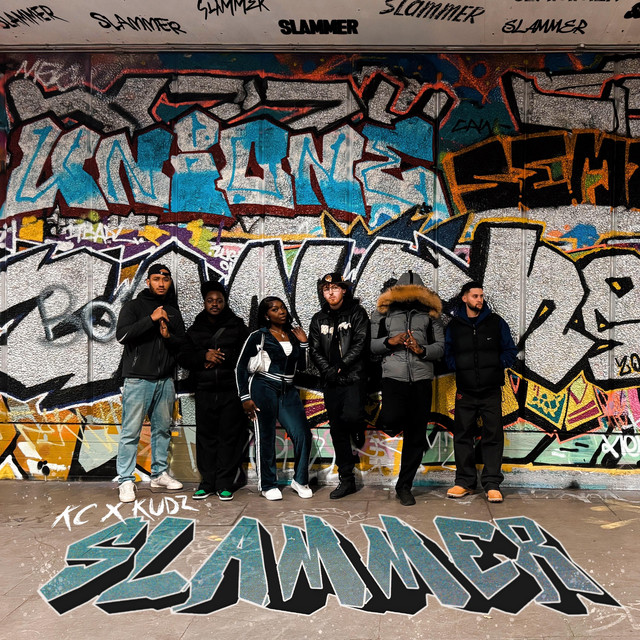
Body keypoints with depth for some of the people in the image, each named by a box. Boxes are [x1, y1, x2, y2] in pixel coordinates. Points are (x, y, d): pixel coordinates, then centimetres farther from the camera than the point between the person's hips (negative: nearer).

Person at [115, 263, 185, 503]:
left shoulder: (173, 312, 15)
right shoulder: (134, 306, 3)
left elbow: (182, 345, 12)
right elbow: (122, 335, -12)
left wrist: (169, 336, -9)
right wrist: (151, 319, -18)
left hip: (165, 380, 5)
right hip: (138, 379, -5)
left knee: (163, 429, 12)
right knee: (131, 432, -4)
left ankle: (159, 474, 24)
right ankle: (126, 481, 3)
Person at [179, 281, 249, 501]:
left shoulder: (237, 326, 7)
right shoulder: (195, 329, 14)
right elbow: (183, 357, 8)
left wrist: (223, 357, -11)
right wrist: (204, 356, -9)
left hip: (232, 391, -2)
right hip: (205, 392, 2)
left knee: (230, 436, 0)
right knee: (206, 436, 5)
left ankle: (225, 484, 9)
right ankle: (207, 482, 15)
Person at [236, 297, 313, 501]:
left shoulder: (293, 334, 11)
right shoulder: (258, 336, -2)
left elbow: (302, 365, 13)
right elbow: (241, 366, -2)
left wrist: (303, 342, 1)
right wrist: (245, 397, -7)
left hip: (288, 392, 4)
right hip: (263, 390, -4)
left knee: (303, 434, -4)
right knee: (265, 438, 2)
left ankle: (299, 480, 15)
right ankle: (267, 485, 18)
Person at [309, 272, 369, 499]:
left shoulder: (356, 313, 2)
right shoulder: (319, 319, 13)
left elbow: (361, 343, -7)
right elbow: (314, 350, 8)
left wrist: (341, 366, -14)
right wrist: (328, 370, -8)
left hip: (353, 377, -4)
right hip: (331, 382, 4)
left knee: (350, 416, -26)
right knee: (337, 431, 6)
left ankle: (358, 432, 12)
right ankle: (346, 480, 17)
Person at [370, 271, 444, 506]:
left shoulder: (430, 314, 11)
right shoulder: (384, 312, 8)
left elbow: (440, 347, 8)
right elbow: (370, 344, 6)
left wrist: (422, 350, -11)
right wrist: (389, 341, -12)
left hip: (422, 378, 2)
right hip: (393, 376, -1)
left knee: (416, 436, 6)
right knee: (392, 419, -28)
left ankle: (404, 486, 22)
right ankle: (399, 419, 12)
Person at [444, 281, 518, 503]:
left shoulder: (496, 322, 3)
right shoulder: (454, 325, 4)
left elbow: (510, 350, 8)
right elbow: (447, 353, 11)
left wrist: (498, 365, -7)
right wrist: (458, 367, -5)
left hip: (491, 391, -1)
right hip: (465, 391, 1)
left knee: (493, 436, 1)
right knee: (463, 435, 5)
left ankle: (492, 484, 9)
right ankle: (465, 482, 17)